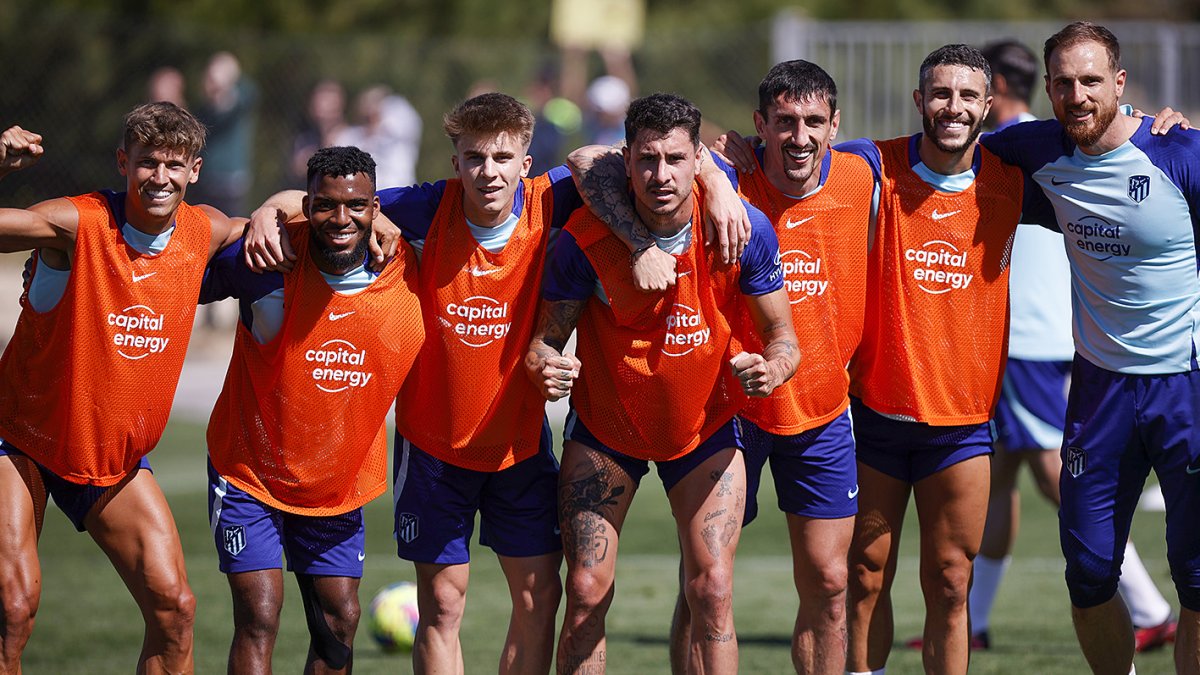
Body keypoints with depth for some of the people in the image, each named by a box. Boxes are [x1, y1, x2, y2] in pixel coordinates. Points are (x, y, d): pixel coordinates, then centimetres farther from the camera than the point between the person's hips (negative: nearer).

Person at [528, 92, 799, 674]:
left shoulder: (744, 228, -18)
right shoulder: (586, 237, -22)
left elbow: (781, 333, -8)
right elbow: (547, 334, -12)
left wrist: (773, 366, -31)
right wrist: (544, 363, -36)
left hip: (705, 427, 1)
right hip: (604, 428, -1)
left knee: (711, 592, -8)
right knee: (586, 593, -5)